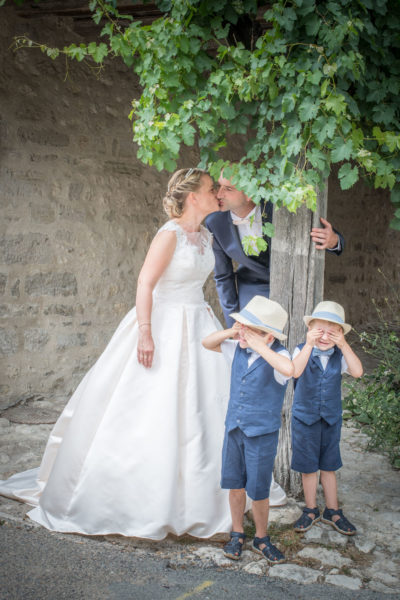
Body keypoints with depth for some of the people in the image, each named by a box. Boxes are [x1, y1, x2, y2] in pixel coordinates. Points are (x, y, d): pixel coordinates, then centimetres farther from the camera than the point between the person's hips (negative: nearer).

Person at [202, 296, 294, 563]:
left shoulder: (277, 355, -18)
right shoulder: (238, 348, -1)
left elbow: (288, 369, -43)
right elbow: (207, 343, 12)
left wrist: (259, 347, -35)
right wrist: (230, 332, -7)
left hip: (262, 433, -5)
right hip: (234, 428, 5)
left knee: (258, 491, 6)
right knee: (235, 485, 13)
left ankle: (261, 538, 28)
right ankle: (237, 534, 32)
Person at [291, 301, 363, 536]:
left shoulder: (340, 355, -5)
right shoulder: (303, 351, -13)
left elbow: (357, 372, -22)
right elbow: (295, 371, -33)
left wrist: (344, 345, -29)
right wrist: (309, 345, -40)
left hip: (331, 419, 2)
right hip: (305, 418, -2)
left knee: (329, 466, 14)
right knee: (308, 467, 10)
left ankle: (333, 511, 29)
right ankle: (311, 510, 28)